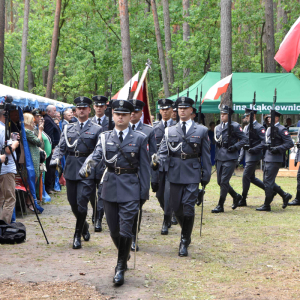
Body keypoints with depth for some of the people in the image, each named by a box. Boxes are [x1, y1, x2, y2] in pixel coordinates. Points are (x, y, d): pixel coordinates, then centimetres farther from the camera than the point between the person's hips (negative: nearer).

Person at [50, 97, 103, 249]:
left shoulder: (97, 129, 3)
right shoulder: (68, 128, 14)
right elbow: (61, 147, 10)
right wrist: (55, 159, -9)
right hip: (71, 169, 4)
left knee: (81, 202, -9)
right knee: (73, 202, 10)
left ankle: (77, 235, 2)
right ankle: (84, 226, 35)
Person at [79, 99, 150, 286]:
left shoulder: (140, 138, 0)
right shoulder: (105, 137, 6)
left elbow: (145, 167, 1)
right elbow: (96, 156, -9)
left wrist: (144, 193, -2)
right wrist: (85, 169, -31)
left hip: (130, 188, -3)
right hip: (110, 187, 3)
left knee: (125, 231, -9)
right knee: (114, 230, 11)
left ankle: (121, 268, 4)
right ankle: (124, 257, 36)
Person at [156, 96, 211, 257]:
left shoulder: (201, 130, 6)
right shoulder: (169, 131, 9)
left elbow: (205, 155, 7)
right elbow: (163, 151, 4)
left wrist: (206, 176, 3)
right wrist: (159, 161, -18)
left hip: (192, 174, -2)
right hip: (174, 174, 2)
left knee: (188, 208, -9)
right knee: (176, 207, 6)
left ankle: (184, 242, 3)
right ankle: (186, 233, 31)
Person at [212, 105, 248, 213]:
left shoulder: (235, 126, -4)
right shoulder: (217, 128, 15)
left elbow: (245, 139, -3)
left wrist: (235, 146, -16)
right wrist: (216, 157, 15)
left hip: (230, 158, -7)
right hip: (220, 158, 7)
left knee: (224, 181, -9)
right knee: (220, 181, 8)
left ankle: (220, 205, -3)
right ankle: (236, 196, 30)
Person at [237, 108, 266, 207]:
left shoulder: (259, 127, -11)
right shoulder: (246, 127, 16)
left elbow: (264, 142, -17)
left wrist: (254, 149, -25)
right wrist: (240, 157, 15)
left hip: (253, 156, -9)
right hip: (247, 155, 9)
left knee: (246, 176, -9)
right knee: (251, 177, 12)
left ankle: (243, 200, -2)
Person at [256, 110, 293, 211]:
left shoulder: (281, 129, -10)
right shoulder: (269, 129, 16)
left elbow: (290, 143, -14)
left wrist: (277, 148, -22)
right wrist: (266, 146, 8)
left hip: (275, 159, -9)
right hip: (268, 158, 9)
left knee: (268, 182, -7)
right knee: (267, 181, 11)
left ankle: (267, 205, 1)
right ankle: (285, 195, 23)